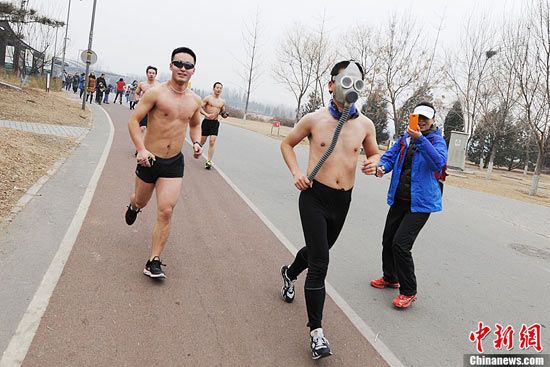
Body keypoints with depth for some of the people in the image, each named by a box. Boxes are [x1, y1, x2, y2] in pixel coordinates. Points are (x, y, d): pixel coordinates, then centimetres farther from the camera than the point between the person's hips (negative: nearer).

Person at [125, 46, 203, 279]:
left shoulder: (195, 100, 3)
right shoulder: (156, 93, -12)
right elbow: (133, 120, -11)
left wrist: (196, 143, 2)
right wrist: (141, 149, -23)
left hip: (174, 163, 2)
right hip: (150, 159, -2)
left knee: (165, 211, -7)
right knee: (141, 202, 19)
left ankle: (154, 261, 3)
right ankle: (133, 206, 60)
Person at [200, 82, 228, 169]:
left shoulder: (222, 102, 9)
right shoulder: (208, 98, -2)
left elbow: (223, 112, 19)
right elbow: (200, 108, -6)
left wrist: (224, 115, -5)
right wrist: (206, 114, -21)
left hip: (215, 123, 2)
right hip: (206, 122, -2)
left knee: (212, 141, -9)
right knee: (202, 140, 8)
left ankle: (209, 161, -7)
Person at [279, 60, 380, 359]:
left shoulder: (365, 124, 1)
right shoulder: (314, 119, -5)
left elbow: (374, 153, 18)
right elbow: (287, 144, 9)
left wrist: (374, 163, -7)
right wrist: (296, 172, -7)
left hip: (342, 200, 4)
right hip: (314, 196, -4)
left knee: (318, 251, 23)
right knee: (320, 262, -10)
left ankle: (289, 273, 56)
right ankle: (316, 331, 2)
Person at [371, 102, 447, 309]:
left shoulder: (437, 140, -8)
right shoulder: (405, 138, 7)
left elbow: (439, 161, -27)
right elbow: (390, 156, 7)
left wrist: (420, 139, -37)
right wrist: (382, 167, -16)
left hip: (420, 203, -6)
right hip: (399, 199, 6)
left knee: (401, 244, -15)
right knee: (388, 241, 15)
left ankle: (408, 292, 2)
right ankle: (390, 278, 38)